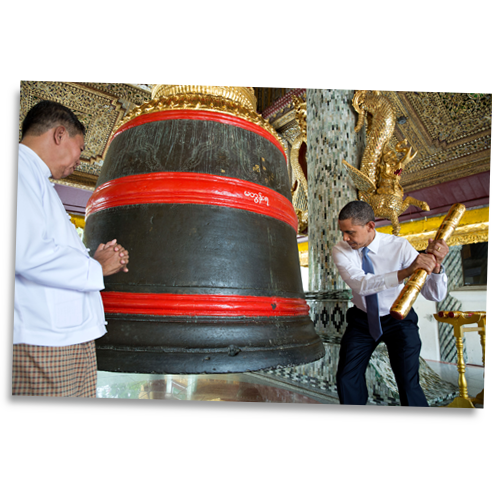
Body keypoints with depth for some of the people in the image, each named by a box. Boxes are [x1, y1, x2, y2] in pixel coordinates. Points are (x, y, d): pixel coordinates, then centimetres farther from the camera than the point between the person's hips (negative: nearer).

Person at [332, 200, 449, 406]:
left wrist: (435, 264, -43)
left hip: (398, 319, -1)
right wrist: (405, 272, -48)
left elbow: (435, 294, -23)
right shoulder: (340, 250, -18)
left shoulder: (399, 246, -21)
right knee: (347, 380, 1)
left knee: (408, 384, -13)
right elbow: (361, 285, -36)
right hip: (362, 320, 2)